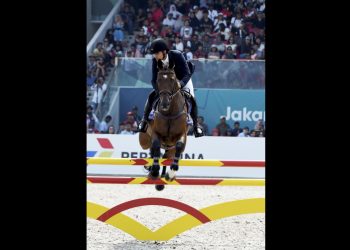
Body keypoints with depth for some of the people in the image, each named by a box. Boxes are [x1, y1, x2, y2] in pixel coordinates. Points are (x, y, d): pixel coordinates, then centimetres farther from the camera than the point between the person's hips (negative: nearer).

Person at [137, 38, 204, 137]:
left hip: (182, 80, -2)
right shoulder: (155, 60, -25)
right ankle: (144, 120, 4)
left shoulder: (177, 55, -35)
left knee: (192, 99, -21)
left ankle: (196, 125, 0)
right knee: (151, 96, -16)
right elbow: (154, 80, -22)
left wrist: (179, 85, -53)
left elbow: (187, 74, -35)